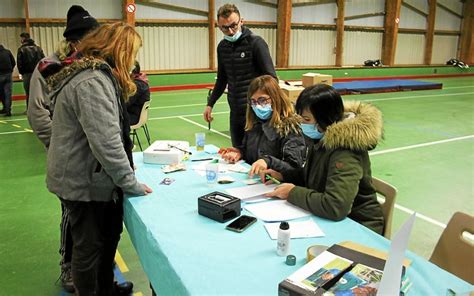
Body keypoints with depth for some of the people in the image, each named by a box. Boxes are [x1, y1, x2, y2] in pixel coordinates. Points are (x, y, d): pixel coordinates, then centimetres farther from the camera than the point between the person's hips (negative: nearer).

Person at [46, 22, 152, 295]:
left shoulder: (96, 75, 9)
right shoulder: (92, 81, -25)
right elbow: (106, 142, -29)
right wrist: (131, 183, -21)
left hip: (89, 177, 10)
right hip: (84, 183, -10)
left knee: (109, 235, 23)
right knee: (90, 247, 9)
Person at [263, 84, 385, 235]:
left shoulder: (345, 153, -26)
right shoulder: (325, 140, 1)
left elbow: (336, 207, -35)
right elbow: (312, 174, 18)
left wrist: (293, 193, -23)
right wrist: (283, 175, 1)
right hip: (330, 221, 7)